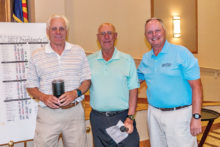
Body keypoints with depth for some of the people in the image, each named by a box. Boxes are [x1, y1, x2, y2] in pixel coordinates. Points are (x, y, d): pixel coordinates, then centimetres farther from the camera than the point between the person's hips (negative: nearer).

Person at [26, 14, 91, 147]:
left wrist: (76, 93, -12)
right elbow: (31, 86, 7)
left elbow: (87, 80, 7)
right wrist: (44, 97, -12)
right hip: (48, 114, 0)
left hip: (74, 111, 1)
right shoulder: (37, 55, 6)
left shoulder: (79, 51, 8)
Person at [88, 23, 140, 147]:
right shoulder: (89, 61, 5)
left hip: (123, 117, -1)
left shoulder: (127, 60, 1)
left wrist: (130, 118, -7)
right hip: (98, 119, 2)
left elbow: (133, 90, -2)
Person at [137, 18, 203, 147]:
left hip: (179, 114, -5)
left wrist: (196, 117, -16)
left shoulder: (181, 53, -8)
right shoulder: (146, 58, 8)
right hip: (154, 114, 5)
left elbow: (196, 86, -12)